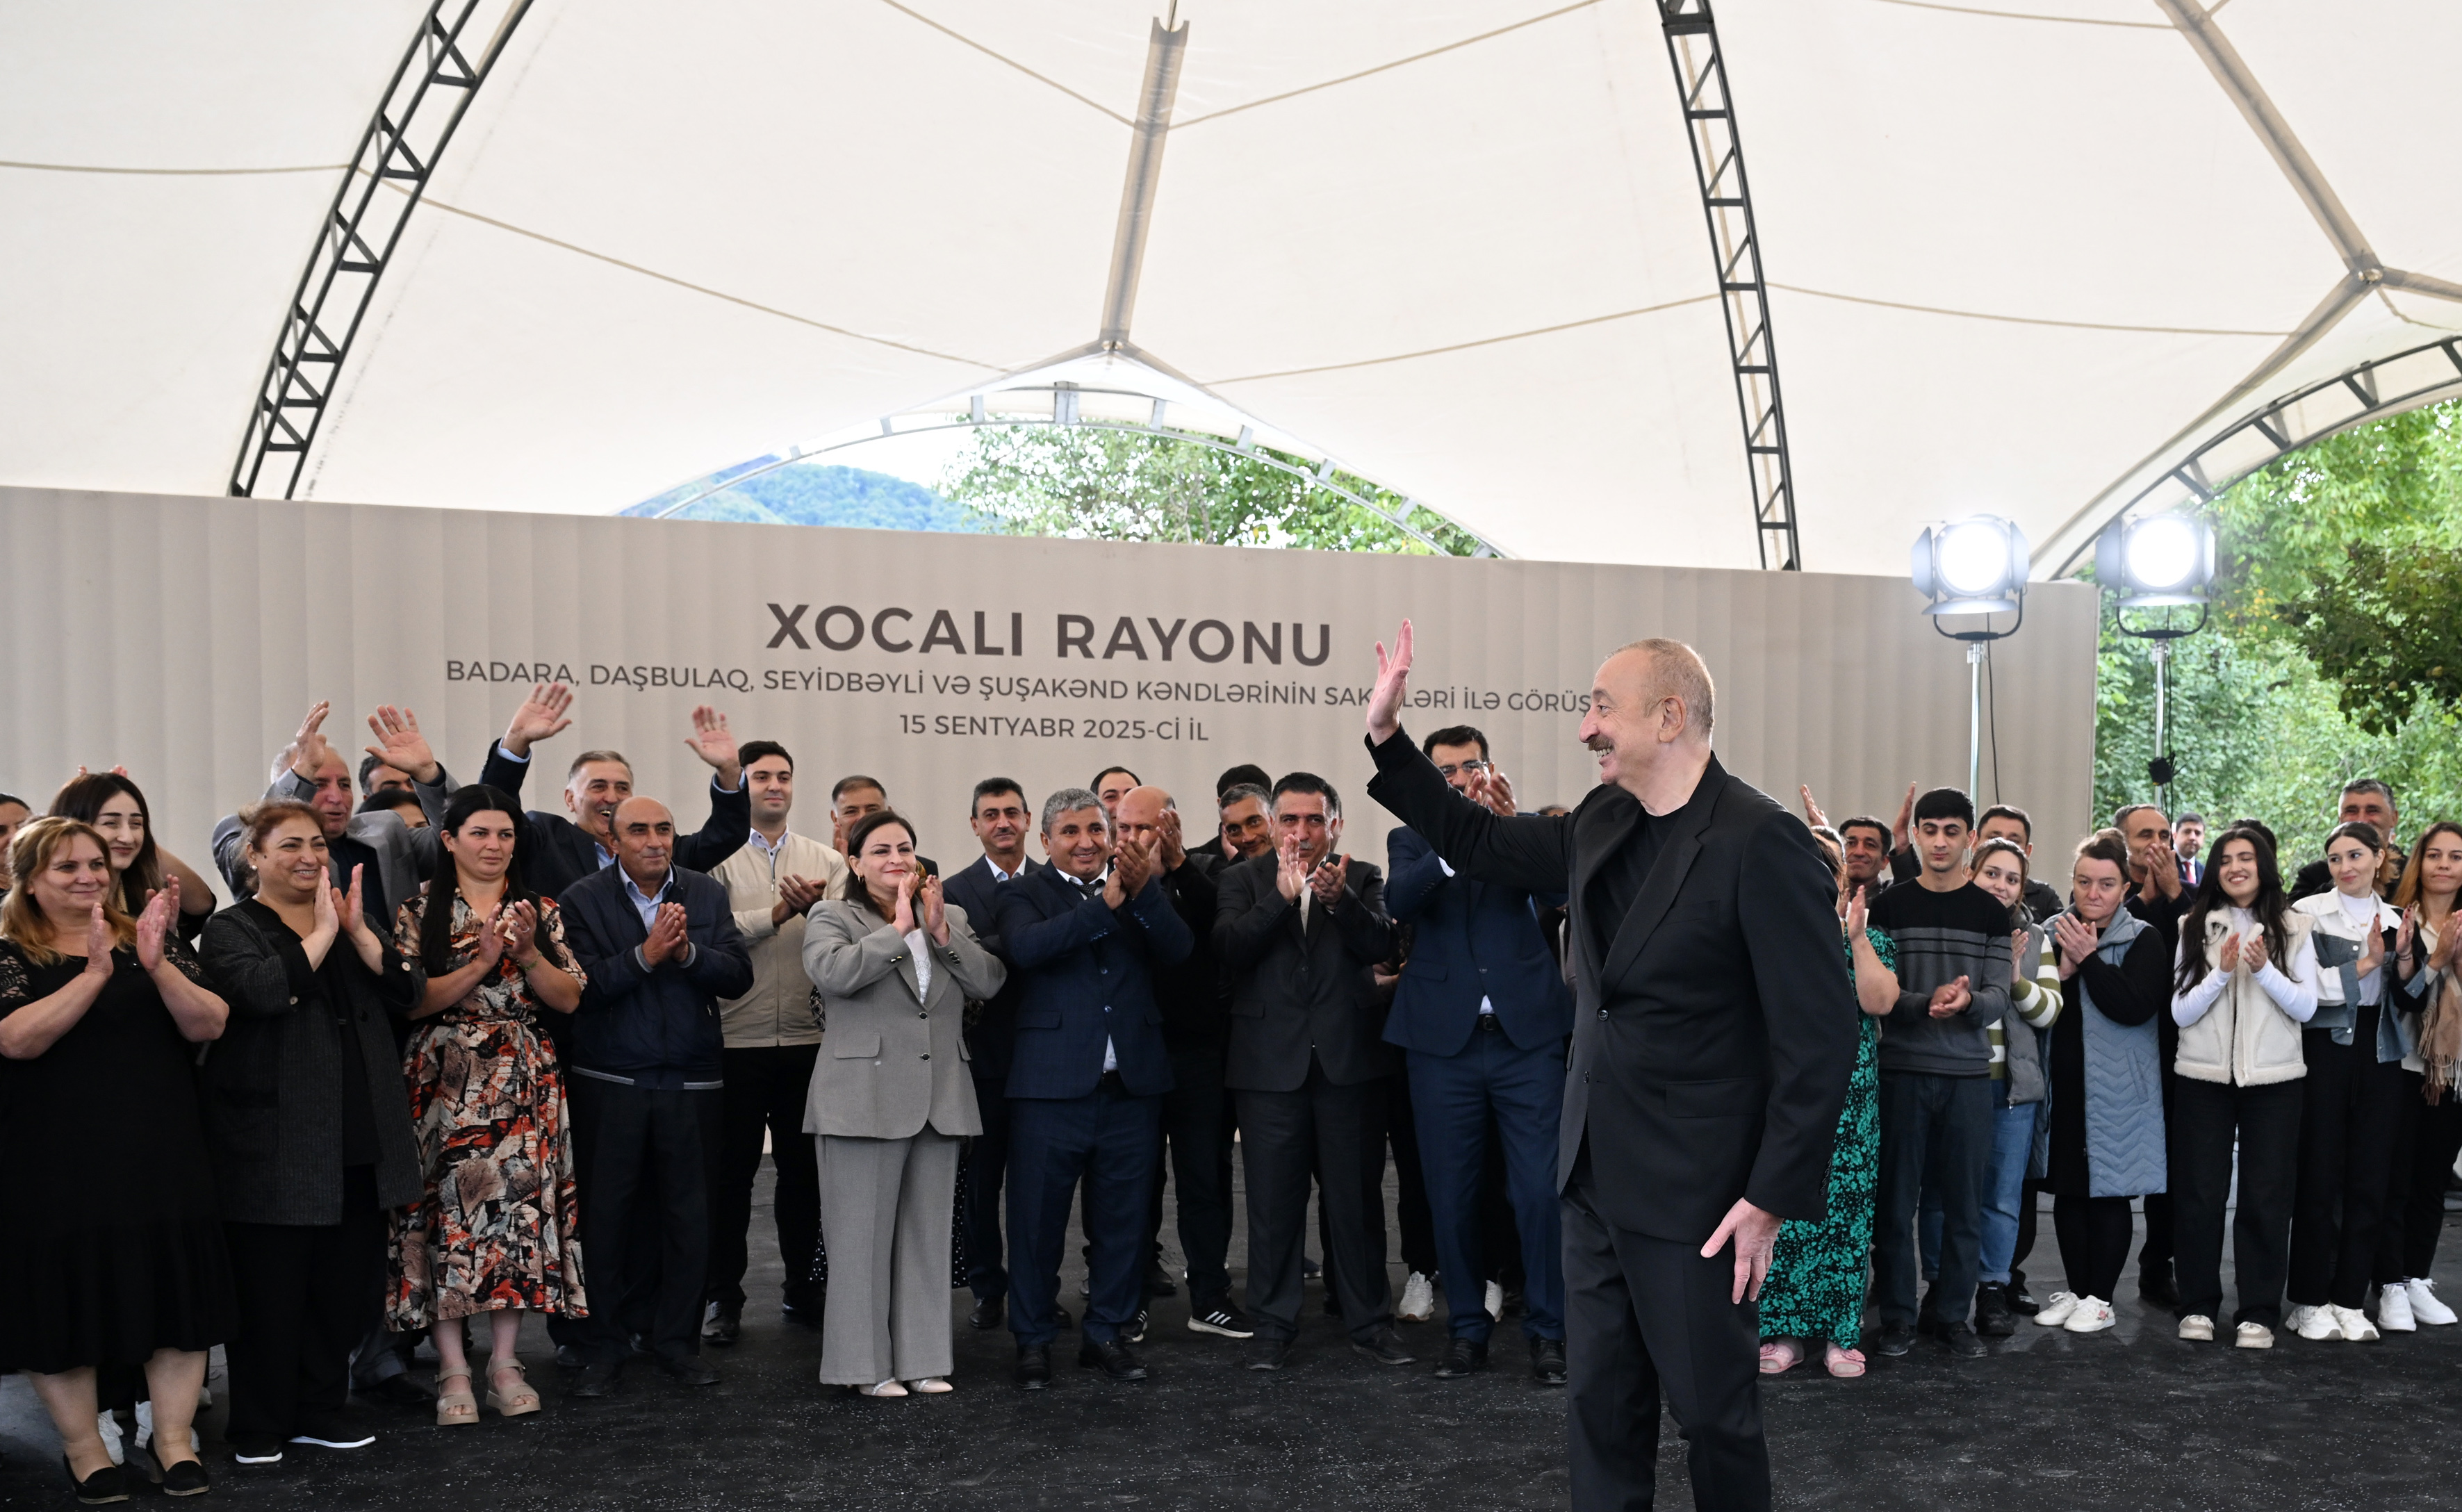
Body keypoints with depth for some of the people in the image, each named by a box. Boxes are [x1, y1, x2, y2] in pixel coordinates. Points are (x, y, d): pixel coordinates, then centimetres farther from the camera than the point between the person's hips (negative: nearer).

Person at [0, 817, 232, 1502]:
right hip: (56, 1160, -2)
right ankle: (82, 1447, 19)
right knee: (64, 1296, 4)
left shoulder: (153, 940, 7)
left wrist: (157, 965, -21)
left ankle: (174, 1440, 13)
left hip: (161, 1155, 2)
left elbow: (208, 1025, -5)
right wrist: (96, 972, -26)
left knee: (175, 1287, 2)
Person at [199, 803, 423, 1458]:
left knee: (346, 1285, 10)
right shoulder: (232, 929, -2)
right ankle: (258, 1427, 14)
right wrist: (322, 932, -17)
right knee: (272, 1289, 1)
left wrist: (358, 931, -10)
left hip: (359, 1144, 5)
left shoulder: (352, 921, 15)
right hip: (276, 1145, -5)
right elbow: (261, 989, -23)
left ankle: (319, 1411, 24)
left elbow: (409, 993, 1)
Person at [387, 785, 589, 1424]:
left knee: (520, 1209, 0)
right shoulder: (419, 911, 2)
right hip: (445, 1081, -2)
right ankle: (453, 1369, 2)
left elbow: (569, 999, 3)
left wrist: (527, 952, -12)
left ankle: (505, 1362, 9)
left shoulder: (540, 911, 10)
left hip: (524, 1085, 2)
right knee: (448, 1211, -5)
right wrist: (480, 964, -17)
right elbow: (408, 1003, -9)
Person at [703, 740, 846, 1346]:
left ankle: (802, 1288, 23)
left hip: (808, 1040, 3)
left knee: (803, 1169, 11)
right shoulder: (717, 858, 2)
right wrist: (778, 913, -18)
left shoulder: (827, 862, 9)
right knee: (731, 1171, 5)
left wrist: (814, 908, -23)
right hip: (736, 1042, -2)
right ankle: (723, 1296, 15)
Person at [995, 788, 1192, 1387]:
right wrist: (1105, 906, -24)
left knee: (1122, 1221, 11)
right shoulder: (1025, 894, 2)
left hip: (1131, 1087, 3)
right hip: (1051, 1086, -3)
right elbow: (1025, 947, -18)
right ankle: (1033, 1339, 19)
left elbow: (1177, 949, -6)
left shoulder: (1143, 891, 10)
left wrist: (1143, 891, -22)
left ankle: (1109, 1331, 25)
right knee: (1037, 1221, 5)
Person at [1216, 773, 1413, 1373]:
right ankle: (1273, 1325, 16)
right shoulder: (1242, 880, 6)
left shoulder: (1362, 879, 7)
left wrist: (1338, 898, -25)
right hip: (1271, 1063, 0)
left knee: (1357, 1198, 7)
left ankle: (1369, 1319, 18)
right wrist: (1282, 896, -21)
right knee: (1273, 1202, 5)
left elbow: (1381, 946, -9)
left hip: (1349, 1059, 0)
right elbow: (1227, 948, -10)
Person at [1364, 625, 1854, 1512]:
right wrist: (1386, 737, 13)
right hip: (1596, 1173, 7)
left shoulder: (1763, 842, -18)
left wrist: (1773, 1198, -18)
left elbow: (1820, 1036, -18)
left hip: (1695, 1192, -7)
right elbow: (1480, 846, 20)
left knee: (1714, 1408, 9)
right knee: (1602, 1404, 16)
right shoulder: (1602, 823, 5)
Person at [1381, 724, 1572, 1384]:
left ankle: (1547, 1330, 9)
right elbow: (1400, 900, -12)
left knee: (1540, 1191, -4)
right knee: (1451, 1196, 7)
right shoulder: (1412, 841, 9)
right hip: (1444, 1040, 1)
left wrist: (1510, 824, -26)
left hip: (1527, 1035, -1)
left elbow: (1559, 889, -11)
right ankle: (1467, 1329, 20)